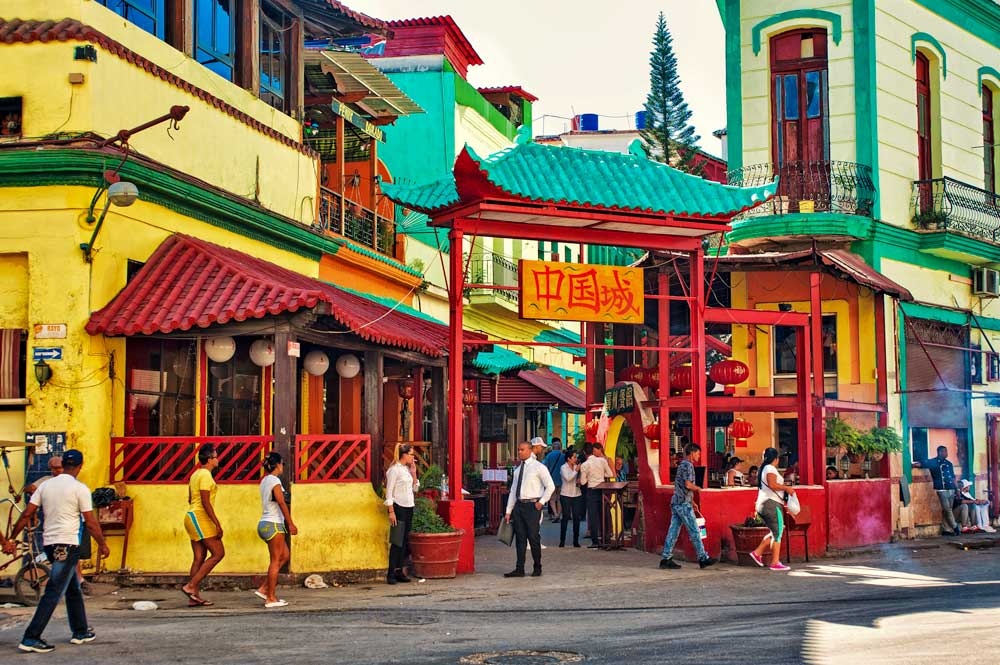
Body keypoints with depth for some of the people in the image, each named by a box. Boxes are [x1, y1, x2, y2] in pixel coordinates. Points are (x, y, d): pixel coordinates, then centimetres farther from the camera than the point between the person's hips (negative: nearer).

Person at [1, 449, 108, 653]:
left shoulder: (45, 485, 8)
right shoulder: (80, 489, -9)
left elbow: (26, 515, 6)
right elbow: (91, 523, -8)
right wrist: (102, 544, 4)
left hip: (49, 543, 7)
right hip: (68, 545, -7)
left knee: (73, 589, 19)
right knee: (54, 593, -6)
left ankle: (80, 632, 26)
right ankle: (31, 638, -11)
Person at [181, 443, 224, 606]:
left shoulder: (196, 474, 16)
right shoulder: (205, 475, -14)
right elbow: (205, 502, -20)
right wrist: (217, 524, -20)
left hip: (192, 517, 10)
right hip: (201, 518, -10)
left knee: (199, 558, 7)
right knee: (218, 553, -6)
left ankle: (194, 597, 5)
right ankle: (191, 586, -10)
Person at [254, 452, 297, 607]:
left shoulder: (264, 481, 13)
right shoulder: (275, 481, -13)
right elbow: (282, 503, -18)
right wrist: (291, 524, -17)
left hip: (264, 524, 9)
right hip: (273, 524, -9)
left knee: (284, 556, 15)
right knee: (275, 561, -2)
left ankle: (264, 588, 13)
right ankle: (270, 599, 0)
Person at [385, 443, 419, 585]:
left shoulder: (407, 469, 13)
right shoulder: (394, 470, -10)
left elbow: (415, 488, 20)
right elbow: (389, 492, -12)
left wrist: (413, 473, 7)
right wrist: (391, 511, -17)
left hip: (408, 507, 8)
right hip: (398, 508, -8)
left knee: (405, 541, 7)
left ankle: (399, 571, 12)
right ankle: (391, 573, -5)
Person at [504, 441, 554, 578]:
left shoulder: (538, 467, -2)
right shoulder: (517, 470, 16)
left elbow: (550, 486, -2)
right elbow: (513, 491, 17)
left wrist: (541, 501, -9)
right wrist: (508, 511, 13)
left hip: (532, 505, -6)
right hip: (519, 505, 6)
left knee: (533, 537, -4)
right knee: (520, 538, 4)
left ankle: (537, 568, 8)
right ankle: (519, 569, 5)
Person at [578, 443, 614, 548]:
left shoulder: (584, 465, -6)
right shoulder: (602, 460, -3)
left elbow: (583, 482, -2)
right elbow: (610, 474, 2)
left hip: (591, 491, -2)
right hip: (602, 489, 3)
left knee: (592, 516, 0)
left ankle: (595, 542, -4)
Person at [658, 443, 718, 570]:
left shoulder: (681, 465, 20)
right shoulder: (688, 465, -11)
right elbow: (688, 485, -21)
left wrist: (691, 501, 25)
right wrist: (698, 488, -2)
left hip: (676, 502, 9)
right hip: (683, 504, -9)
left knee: (673, 531, 6)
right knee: (694, 531, -3)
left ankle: (666, 559, 4)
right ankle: (703, 558, 1)